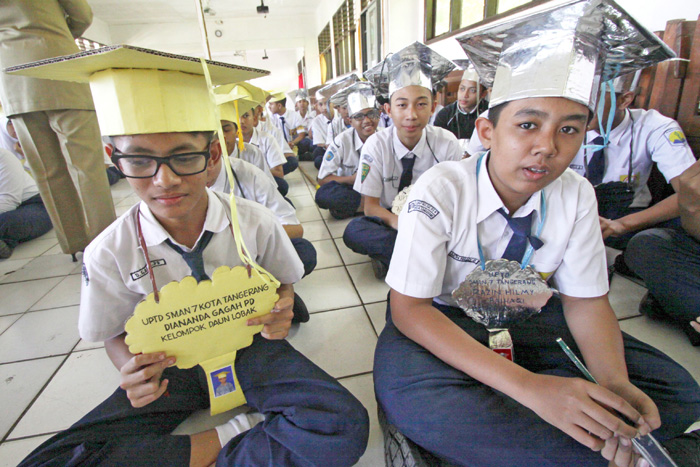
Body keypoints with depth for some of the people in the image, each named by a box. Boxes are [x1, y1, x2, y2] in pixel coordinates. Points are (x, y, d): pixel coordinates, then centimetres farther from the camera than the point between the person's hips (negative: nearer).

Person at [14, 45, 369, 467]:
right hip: (173, 365, 2)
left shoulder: (256, 224, -16)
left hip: (248, 348, -1)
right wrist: (131, 370, -19)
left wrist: (280, 311, -22)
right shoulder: (110, 252, -13)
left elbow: (284, 283, 1)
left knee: (344, 427, -23)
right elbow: (116, 334, 3)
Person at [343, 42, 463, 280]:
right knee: (353, 231, -30)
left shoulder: (447, 144, -10)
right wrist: (400, 223, -33)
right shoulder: (376, 145, -12)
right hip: (389, 220, 0)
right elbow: (370, 206, -12)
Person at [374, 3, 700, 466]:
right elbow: (408, 307, -26)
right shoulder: (440, 190, -24)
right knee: (407, 392, -35)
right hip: (441, 320, -4)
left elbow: (585, 300, -2)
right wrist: (529, 387, -34)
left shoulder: (577, 195, -10)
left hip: (529, 317, 5)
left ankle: (481, 413, -12)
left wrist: (616, 385, -22)